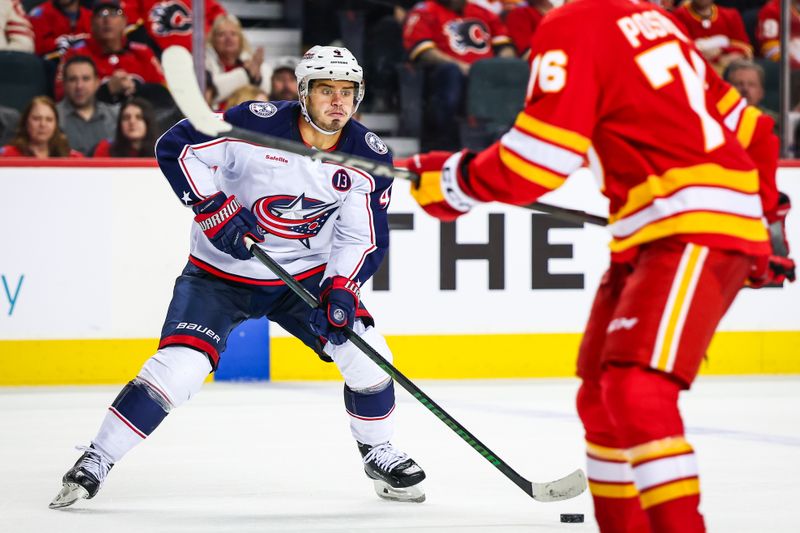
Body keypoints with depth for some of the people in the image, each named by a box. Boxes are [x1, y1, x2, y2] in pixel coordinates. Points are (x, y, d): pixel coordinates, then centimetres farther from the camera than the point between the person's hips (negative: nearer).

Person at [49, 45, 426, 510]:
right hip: (221, 274, -3)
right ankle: (96, 461, -5)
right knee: (177, 366, -18)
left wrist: (341, 288, -19)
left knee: (366, 353, -12)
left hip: (307, 274, 3)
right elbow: (176, 147, -14)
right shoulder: (257, 124, -22)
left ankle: (379, 452, 14)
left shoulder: (369, 157, -10)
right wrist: (214, 208, -23)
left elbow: (365, 237, -3)